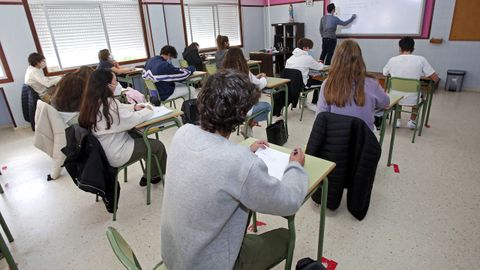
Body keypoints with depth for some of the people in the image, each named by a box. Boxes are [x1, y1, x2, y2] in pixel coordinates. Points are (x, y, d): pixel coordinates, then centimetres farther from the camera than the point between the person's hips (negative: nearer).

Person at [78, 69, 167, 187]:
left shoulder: (92, 102, -1)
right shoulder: (108, 103, -27)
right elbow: (132, 120, -21)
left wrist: (133, 107, 4)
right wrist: (147, 111, -4)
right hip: (115, 156, -9)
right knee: (158, 146, 7)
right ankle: (154, 176, 31)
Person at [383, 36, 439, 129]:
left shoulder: (392, 60, -6)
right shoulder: (421, 59, -10)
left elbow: (385, 74, 13)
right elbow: (436, 78, -5)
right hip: (412, 100, -1)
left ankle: (397, 120, 35)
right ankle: (412, 121, 35)